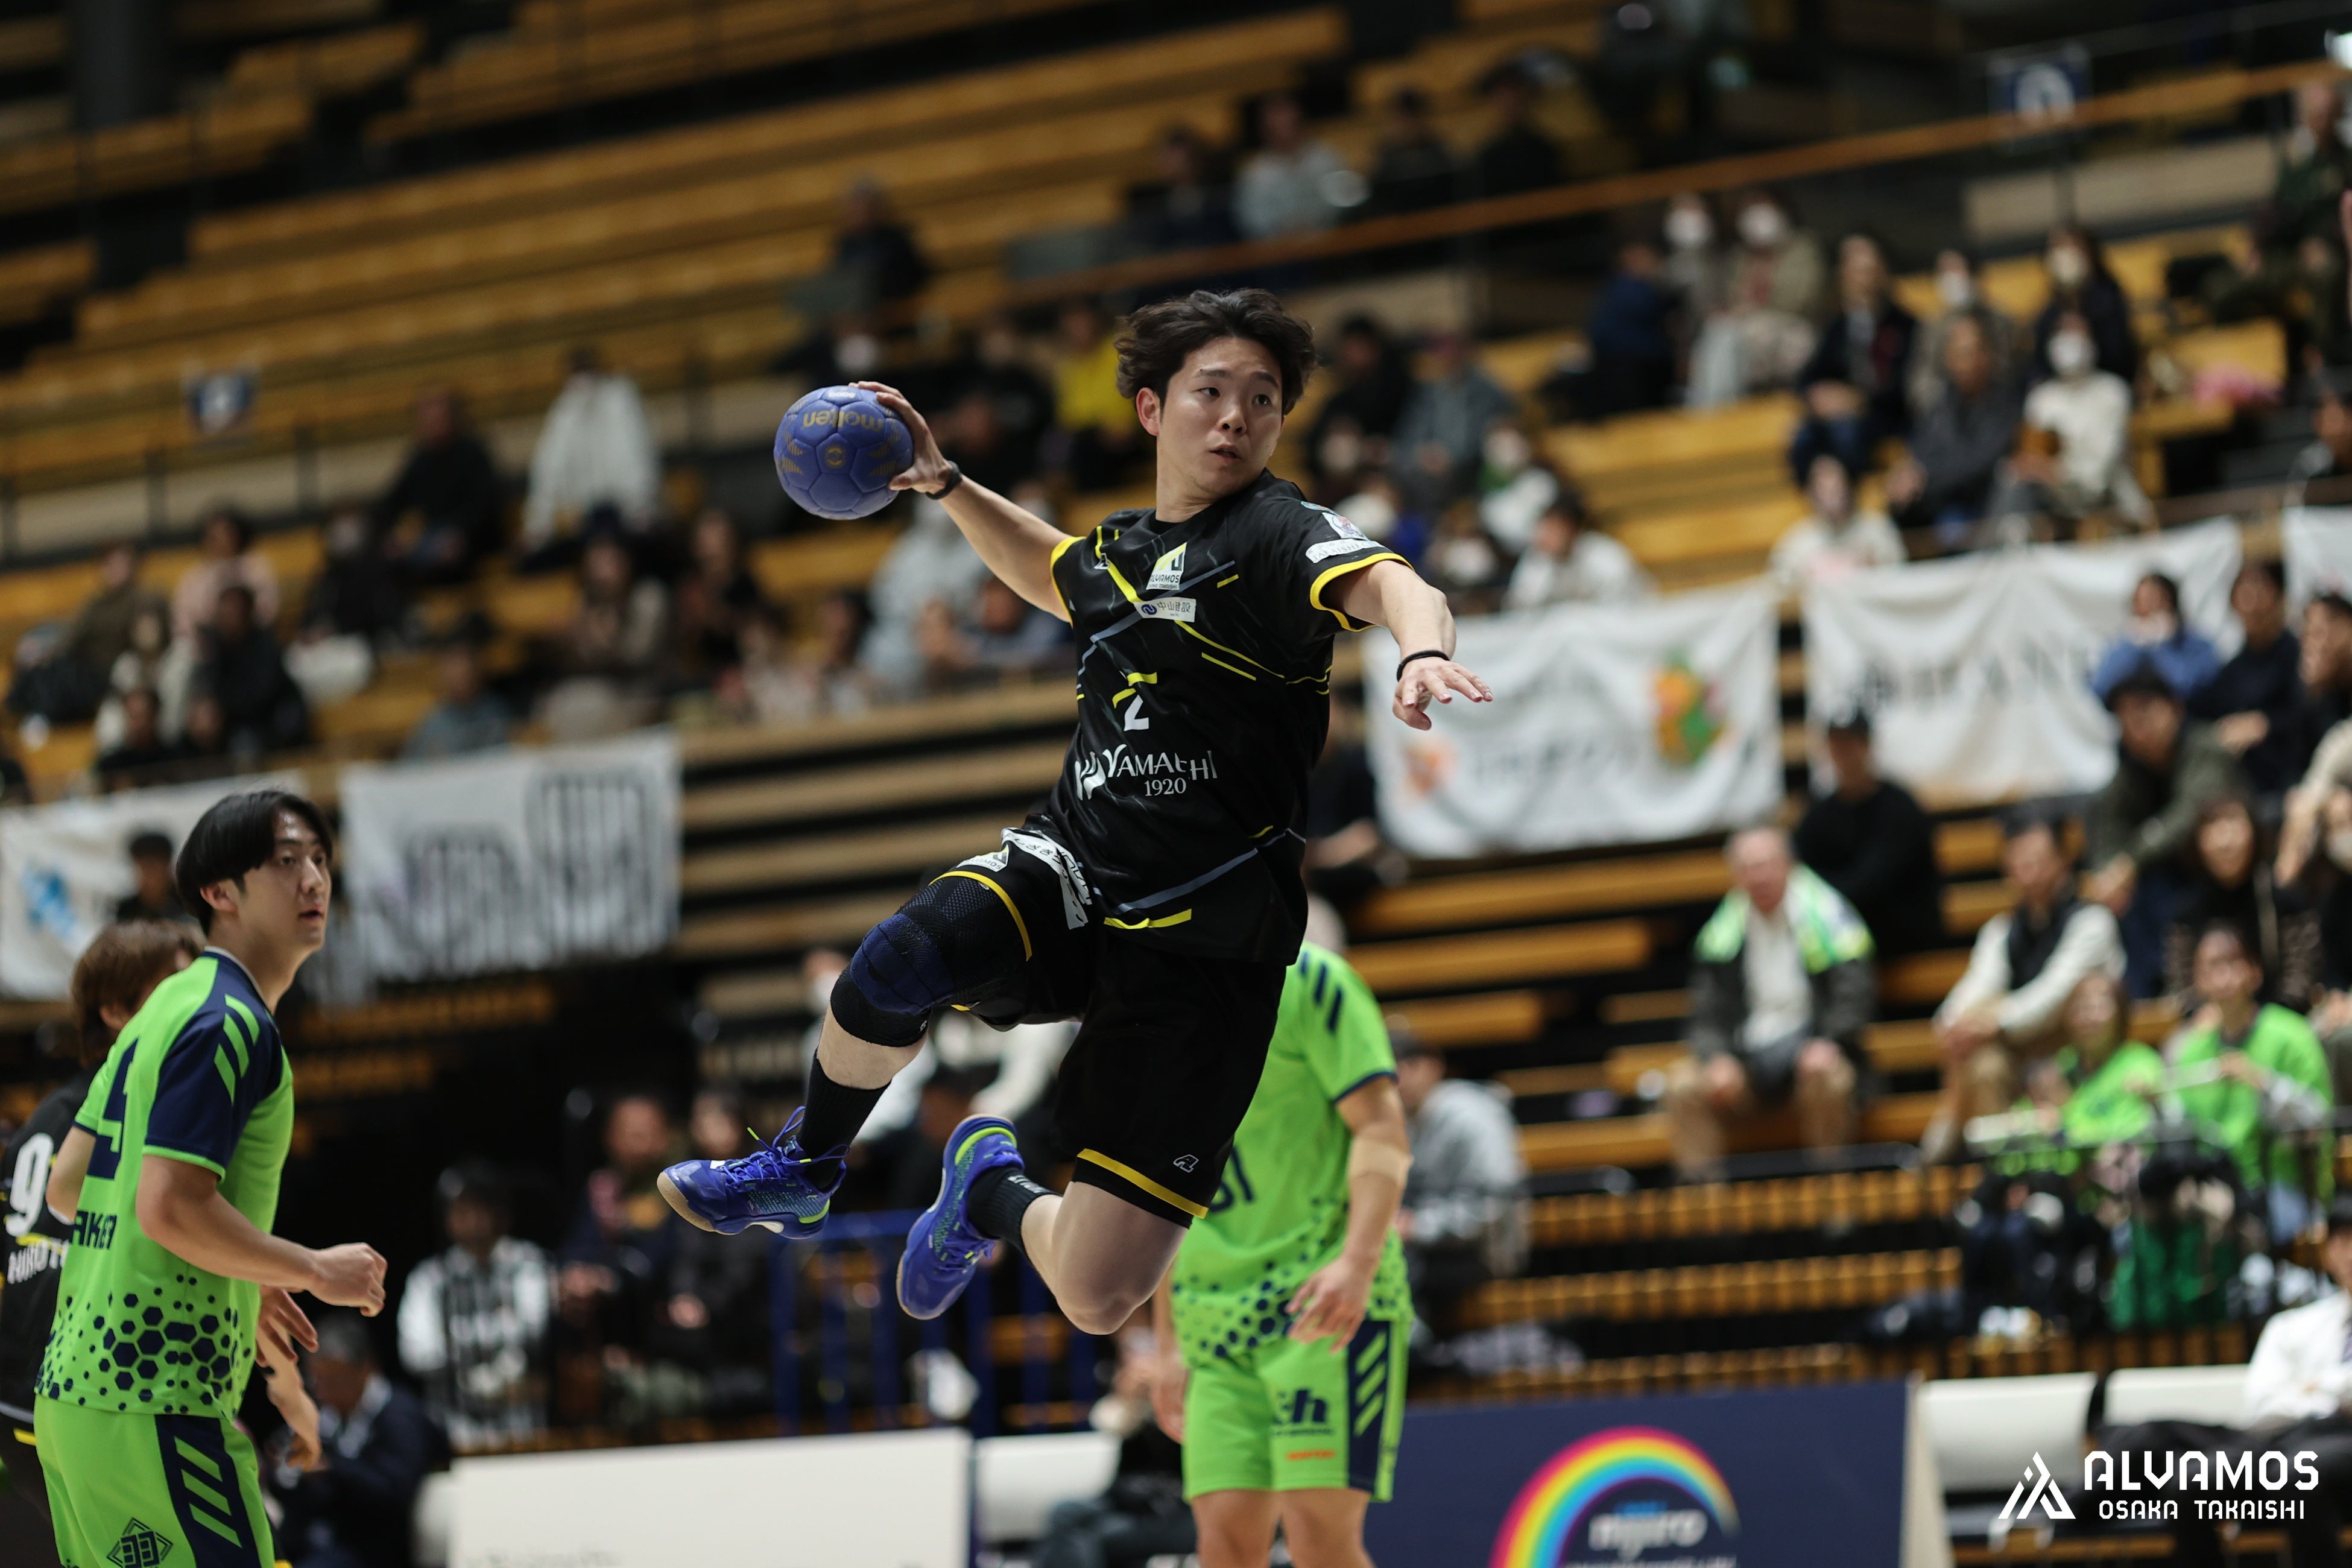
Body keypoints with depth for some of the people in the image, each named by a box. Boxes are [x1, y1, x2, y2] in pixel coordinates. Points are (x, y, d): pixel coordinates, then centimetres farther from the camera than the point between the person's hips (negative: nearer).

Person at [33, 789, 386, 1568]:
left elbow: (67, 1189, 21)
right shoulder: (231, 1022, -12)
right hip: (153, 1400, -10)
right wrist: (315, 1272, -9)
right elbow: (170, 1206, -21)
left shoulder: (166, 1009, 18)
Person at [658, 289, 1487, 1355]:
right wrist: (945, 484, 29)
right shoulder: (1123, 551, 15)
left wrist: (1423, 650, -50)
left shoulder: (1273, 536, -5)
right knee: (903, 962, -33)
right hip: (1069, 878, 4)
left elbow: (1390, 583, -27)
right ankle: (807, 1166, -3)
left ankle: (995, 1190, 28)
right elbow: (1049, 573, 42)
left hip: (1200, 942, -4)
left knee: (1098, 1298, -9)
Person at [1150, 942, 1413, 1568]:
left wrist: (1357, 1264, -22)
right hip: (1215, 1323, 6)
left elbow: (1383, 1131, -8)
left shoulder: (1305, 979, -2)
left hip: (1326, 1306, -6)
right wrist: (1169, 1345, 19)